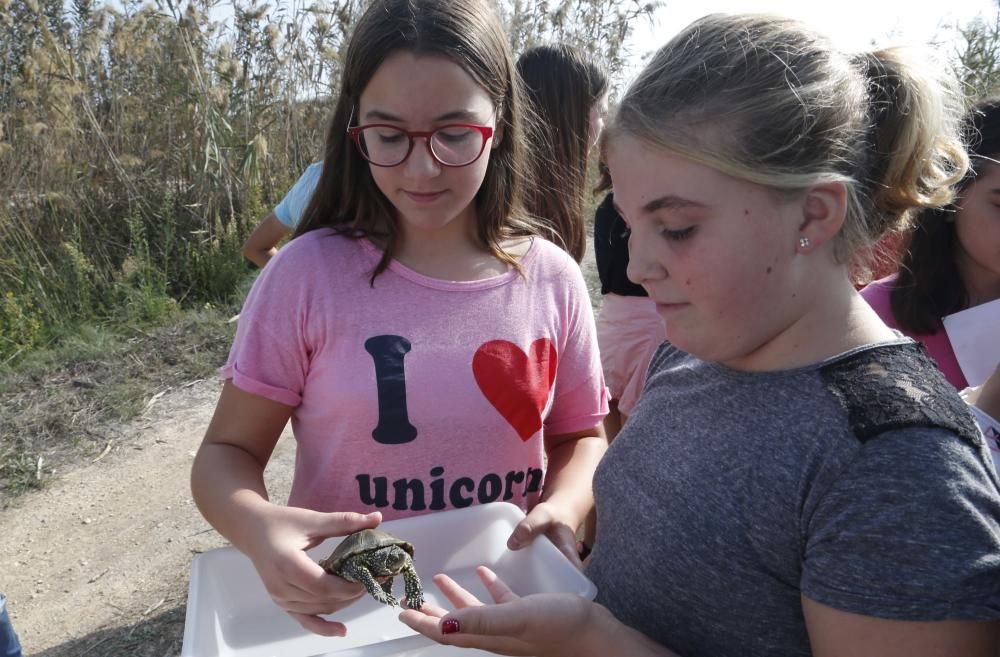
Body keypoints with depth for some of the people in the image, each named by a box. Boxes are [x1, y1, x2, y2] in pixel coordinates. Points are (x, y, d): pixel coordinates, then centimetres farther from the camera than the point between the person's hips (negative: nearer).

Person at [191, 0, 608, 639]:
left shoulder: (552, 278, -9)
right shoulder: (307, 274, -15)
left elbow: (581, 435, 3)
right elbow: (227, 452, -9)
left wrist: (563, 510, -17)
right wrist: (258, 526, -30)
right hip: (342, 613, -1)